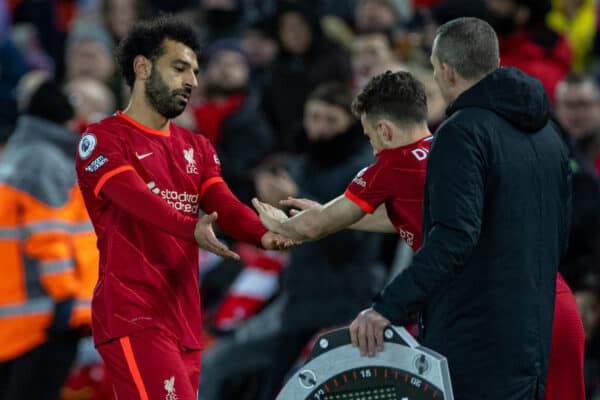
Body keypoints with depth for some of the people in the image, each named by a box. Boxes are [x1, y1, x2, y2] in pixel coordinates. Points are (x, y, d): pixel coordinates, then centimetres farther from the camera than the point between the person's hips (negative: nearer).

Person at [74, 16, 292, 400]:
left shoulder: (197, 147, 20)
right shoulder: (102, 140, -3)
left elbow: (225, 206, 4)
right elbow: (137, 200, -20)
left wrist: (264, 234, -17)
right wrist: (192, 229, -37)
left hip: (185, 321, 7)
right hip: (133, 315, -7)